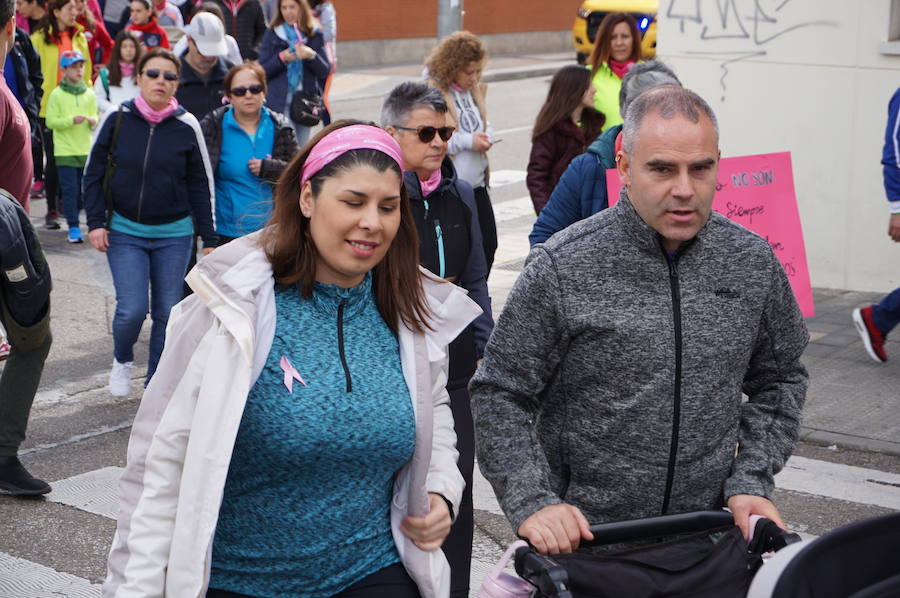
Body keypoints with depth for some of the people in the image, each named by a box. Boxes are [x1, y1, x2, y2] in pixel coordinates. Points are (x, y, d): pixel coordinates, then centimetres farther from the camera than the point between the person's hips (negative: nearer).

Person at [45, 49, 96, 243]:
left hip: (86, 150, 3)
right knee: (70, 189, -5)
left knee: (83, 189, 7)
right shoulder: (57, 94, -4)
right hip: (65, 150, -3)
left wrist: (92, 121, -10)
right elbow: (51, 121, -5)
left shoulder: (89, 94, 6)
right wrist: (72, 120, -19)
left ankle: (73, 215, 29)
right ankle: (73, 227, 1)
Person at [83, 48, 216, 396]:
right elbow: (93, 174, 4)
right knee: (132, 310, -9)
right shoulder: (116, 119, -5)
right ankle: (122, 360, 23)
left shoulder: (187, 126, -4)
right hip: (125, 232, -1)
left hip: (174, 236, 1)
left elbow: (201, 185, 2)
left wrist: (209, 239, 1)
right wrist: (96, 222, -4)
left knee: (167, 313, 4)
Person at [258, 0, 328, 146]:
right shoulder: (272, 34, 3)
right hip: (280, 102, -2)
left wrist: (312, 56, -15)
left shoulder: (314, 34, 7)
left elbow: (325, 71, 3)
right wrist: (282, 58, -15)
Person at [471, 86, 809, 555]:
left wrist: (749, 481, -1)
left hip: (708, 532, 4)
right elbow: (500, 394, -9)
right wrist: (532, 502, -18)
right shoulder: (562, 267, -14)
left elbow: (780, 380, 11)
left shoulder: (753, 262, -2)